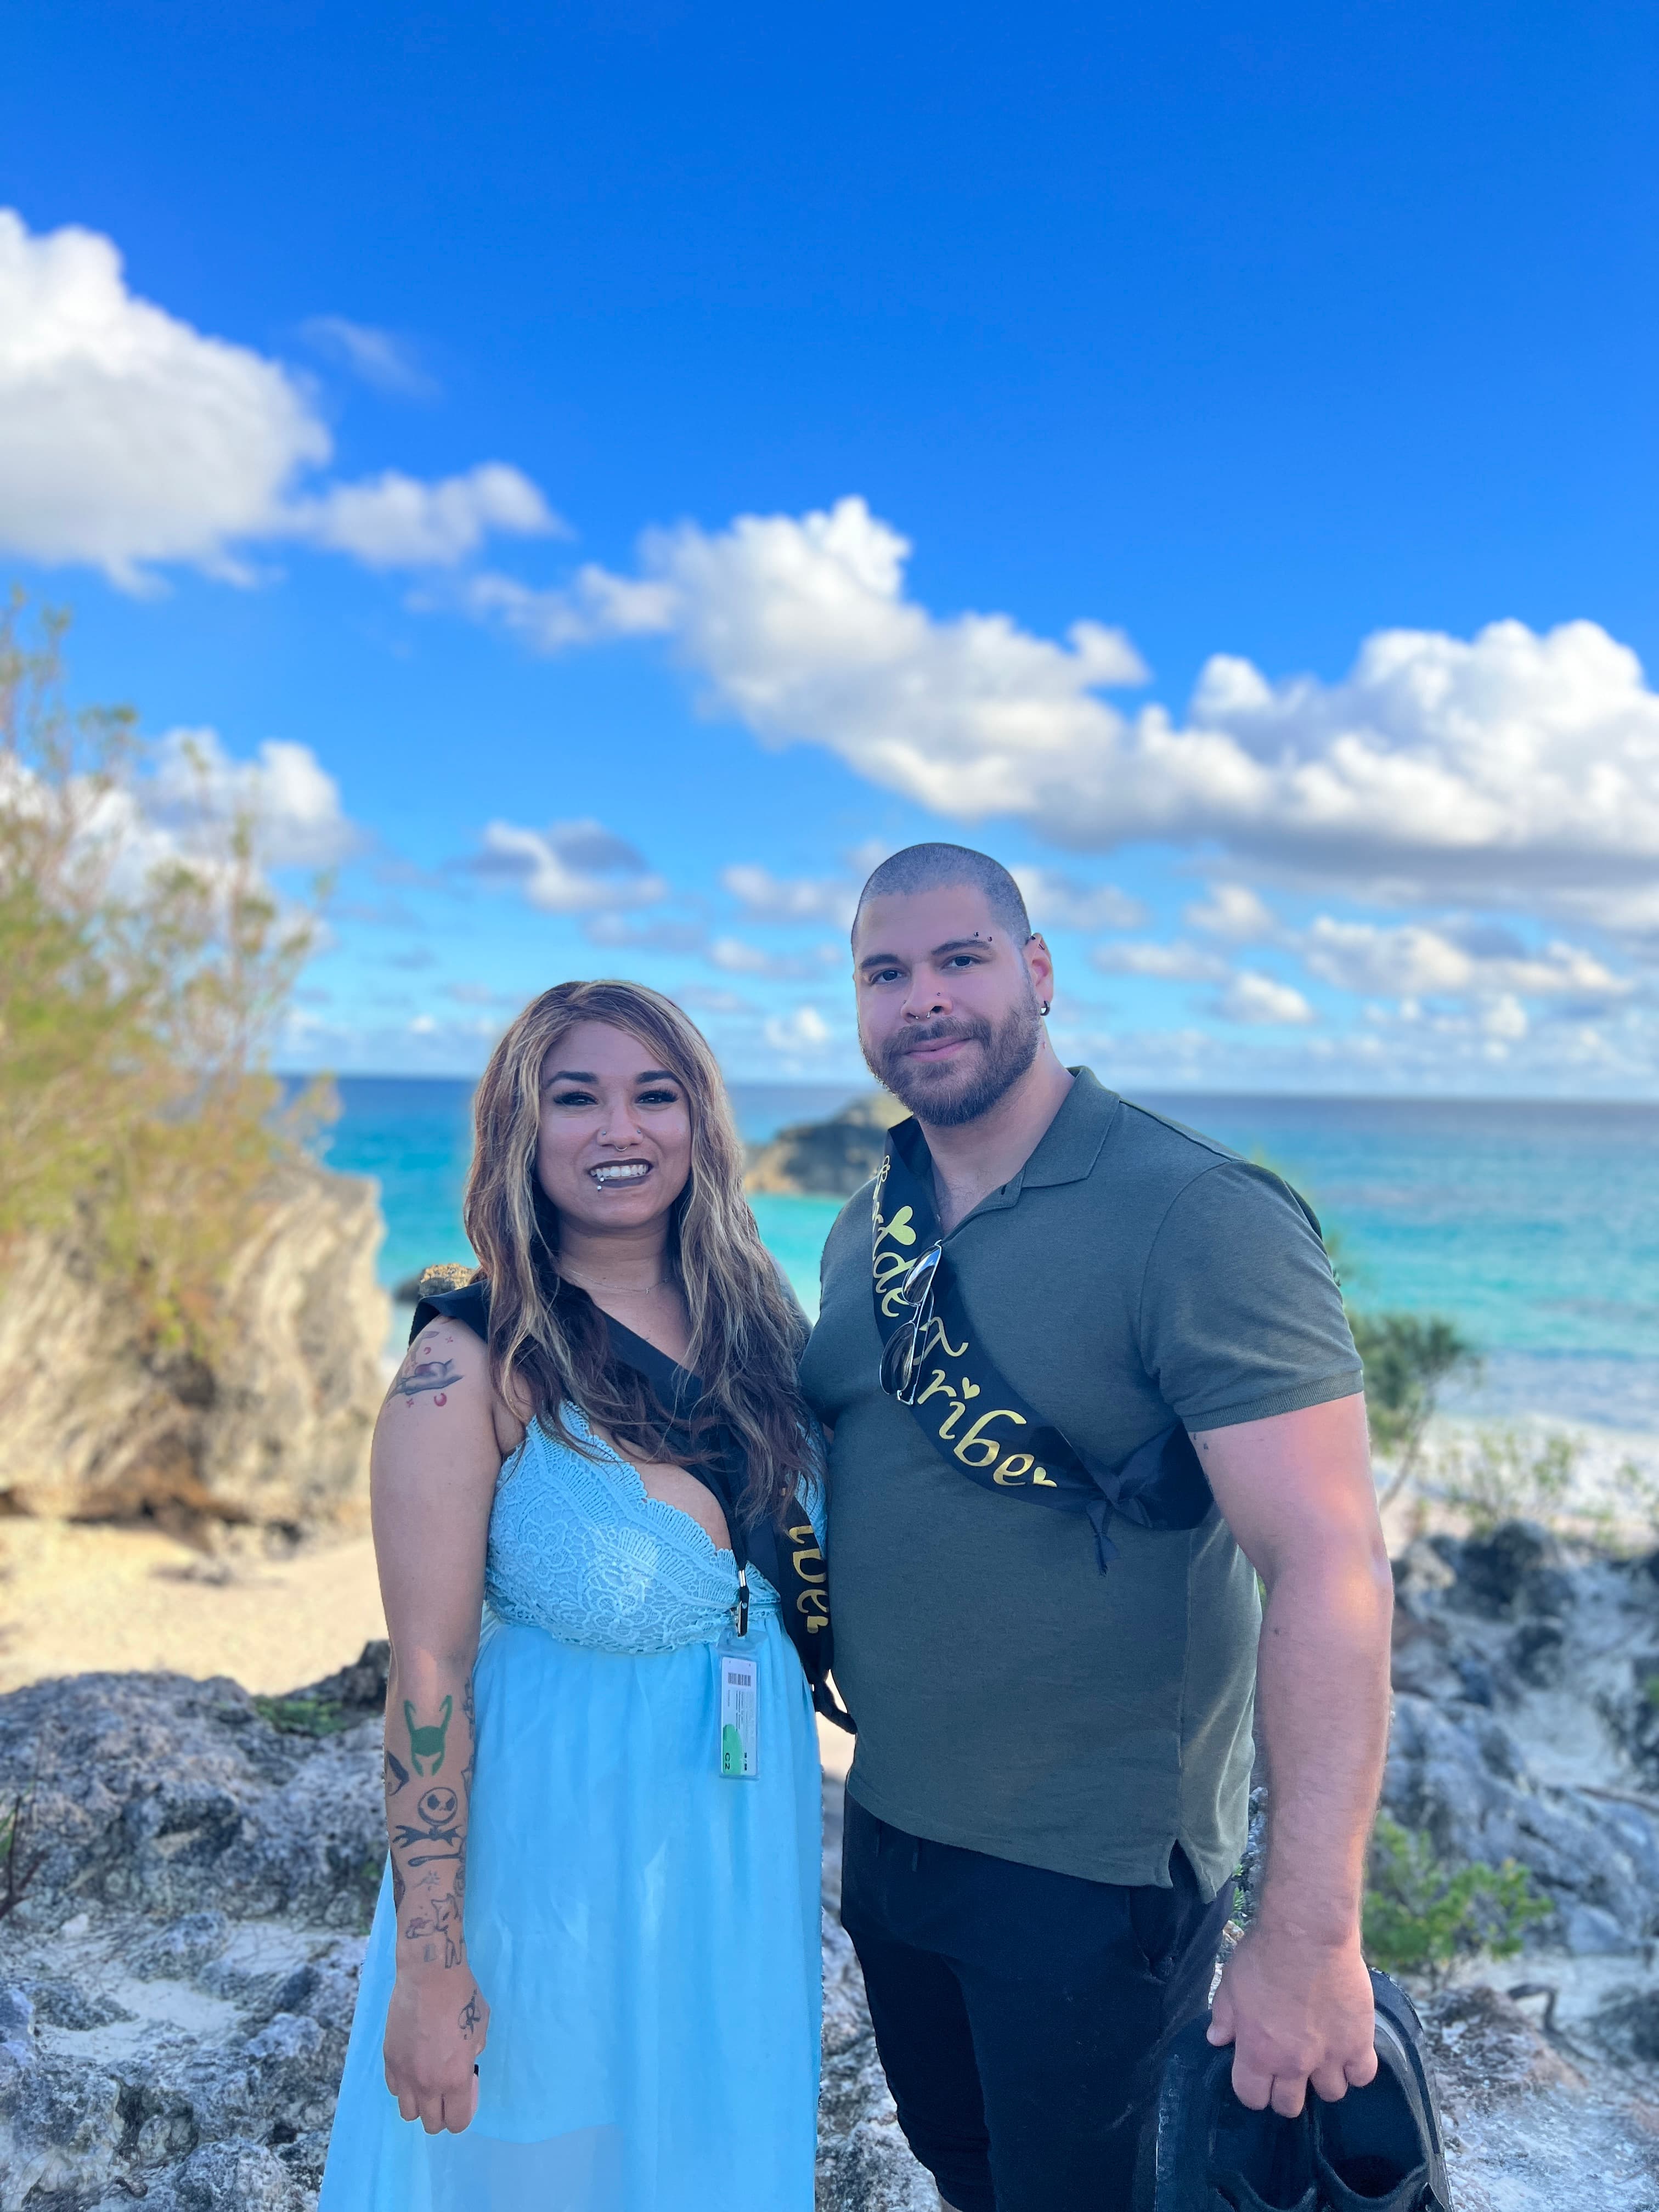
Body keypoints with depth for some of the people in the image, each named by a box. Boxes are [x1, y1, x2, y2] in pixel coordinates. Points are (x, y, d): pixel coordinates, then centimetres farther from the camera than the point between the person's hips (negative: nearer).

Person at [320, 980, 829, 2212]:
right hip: (560, 1844, -5)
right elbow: (429, 1672, -17)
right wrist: (429, 1963, -15)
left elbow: (806, 1582, 7)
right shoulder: (476, 1360, -18)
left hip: (748, 1848, 5)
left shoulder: (755, 1321, -2)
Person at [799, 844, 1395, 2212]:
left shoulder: (1196, 1220, -22)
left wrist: (1309, 1935, -29)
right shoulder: (866, 1234, 1)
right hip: (890, 1827, 7)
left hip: (1094, 1875, -6)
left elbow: (1330, 1566, -27)